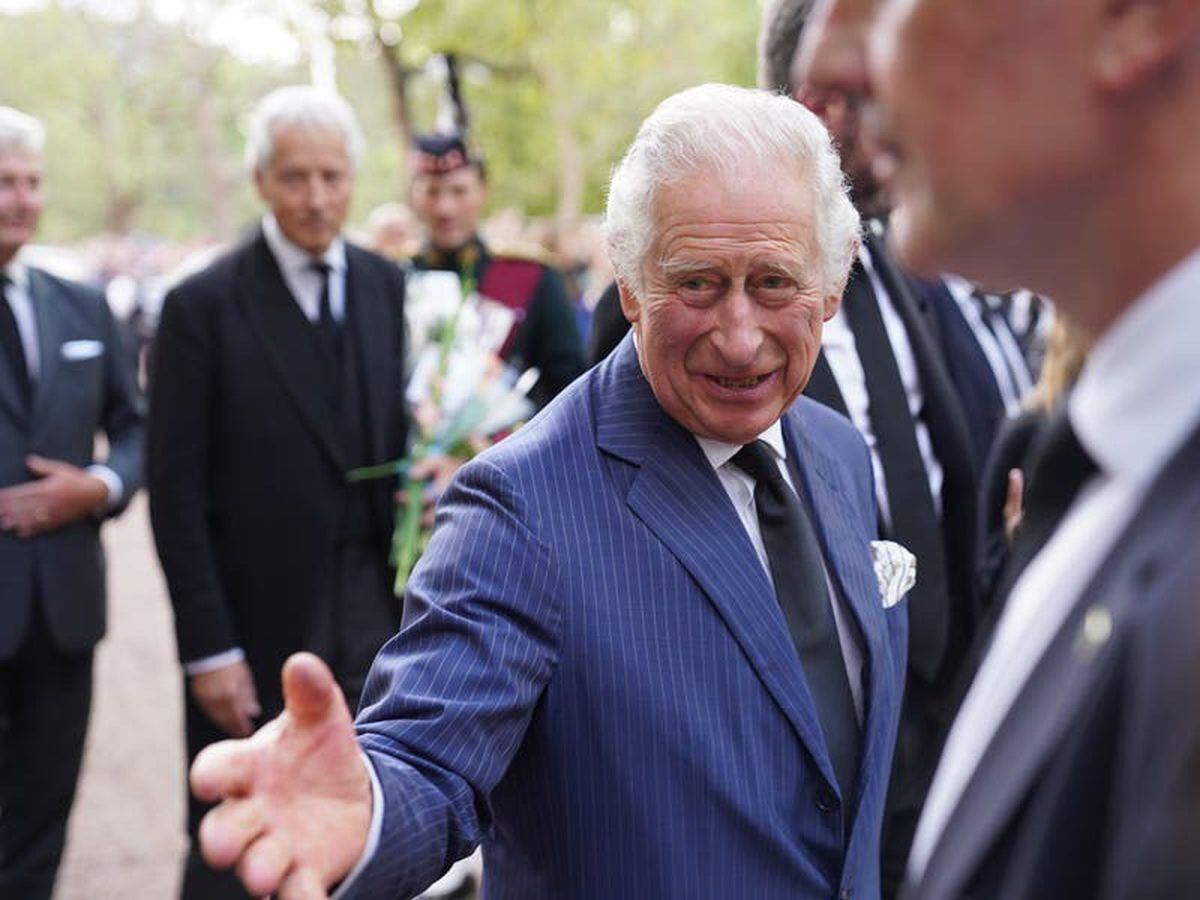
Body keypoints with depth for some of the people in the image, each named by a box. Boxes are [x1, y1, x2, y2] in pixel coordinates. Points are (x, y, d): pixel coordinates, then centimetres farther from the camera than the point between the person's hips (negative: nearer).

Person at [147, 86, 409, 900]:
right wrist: (209, 648, -11)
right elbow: (177, 493, -9)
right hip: (258, 618, -4)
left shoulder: (386, 286, 6)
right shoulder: (204, 306, -9)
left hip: (372, 605, 4)